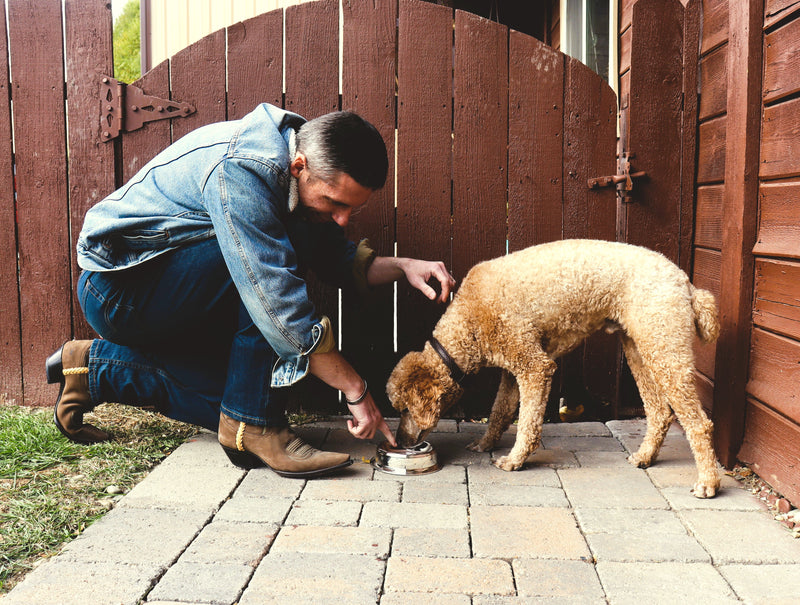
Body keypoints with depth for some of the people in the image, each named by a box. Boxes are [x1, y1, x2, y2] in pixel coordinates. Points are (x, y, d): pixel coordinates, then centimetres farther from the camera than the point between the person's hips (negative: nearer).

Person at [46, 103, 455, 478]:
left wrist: (402, 266, -11)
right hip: (117, 287, -9)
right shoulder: (240, 171, -31)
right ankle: (254, 426, -19)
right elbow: (278, 303, -35)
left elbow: (333, 257, 7)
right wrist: (355, 389, -29)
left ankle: (97, 368, 15)